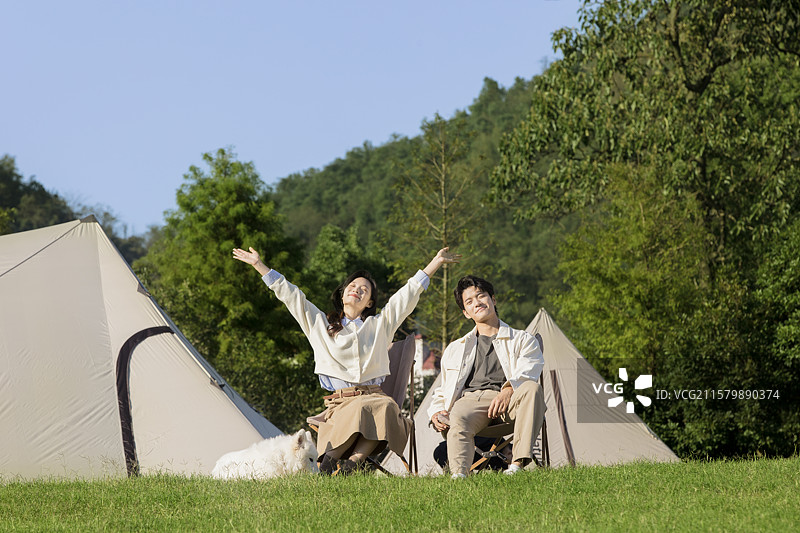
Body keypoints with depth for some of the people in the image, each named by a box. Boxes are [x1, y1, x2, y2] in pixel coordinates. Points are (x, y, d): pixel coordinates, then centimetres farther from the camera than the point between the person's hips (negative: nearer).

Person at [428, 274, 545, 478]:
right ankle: (458, 476, -58)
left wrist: (509, 390, -22)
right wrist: (436, 413, 4)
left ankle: (517, 465, -44)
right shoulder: (455, 349, 32)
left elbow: (527, 373, 2)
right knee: (457, 421, -37)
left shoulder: (523, 341, 22)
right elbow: (441, 393, 30)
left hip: (507, 401, -1)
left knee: (531, 388, -36)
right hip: (470, 399, 1)